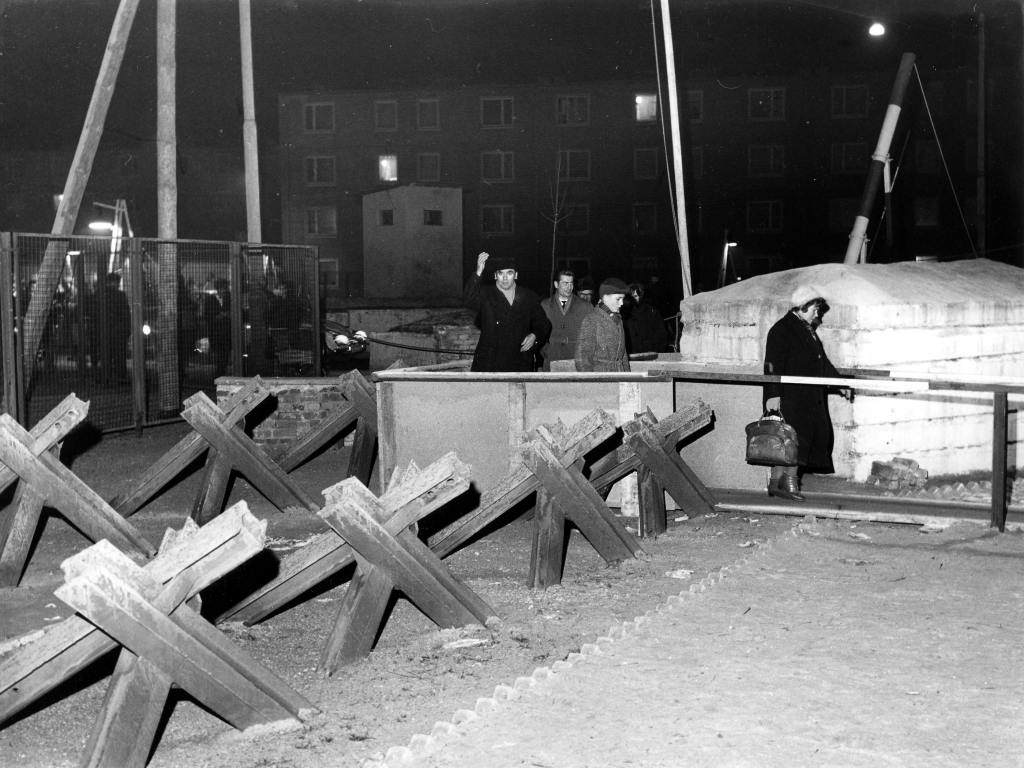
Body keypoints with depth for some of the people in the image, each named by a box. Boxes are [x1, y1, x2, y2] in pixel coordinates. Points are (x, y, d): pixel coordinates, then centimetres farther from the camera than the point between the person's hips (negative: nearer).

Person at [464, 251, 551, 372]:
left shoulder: (530, 298, 11)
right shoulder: (486, 295, 3)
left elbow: (543, 325, 19)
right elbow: (468, 301, -18)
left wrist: (535, 336, -3)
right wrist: (478, 273, -29)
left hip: (520, 365, 2)